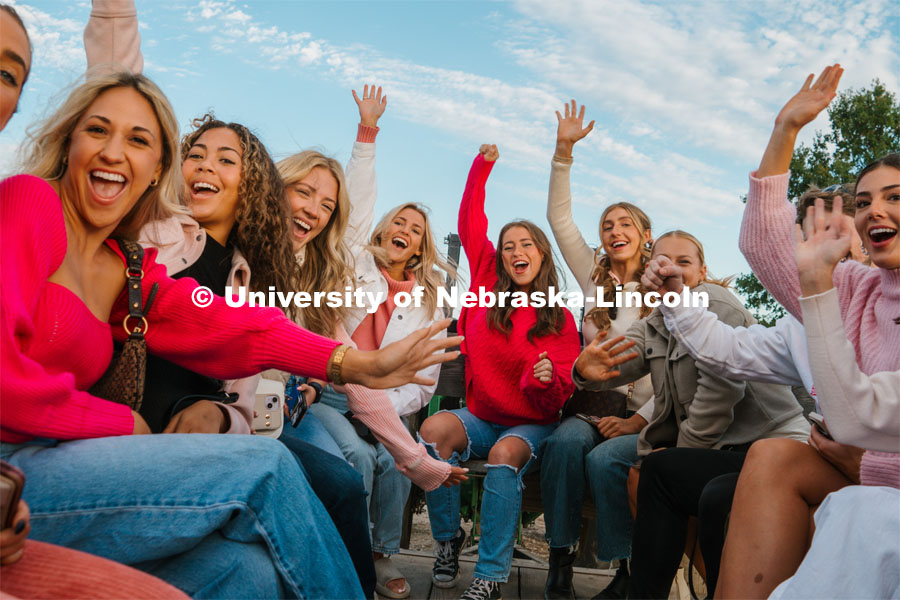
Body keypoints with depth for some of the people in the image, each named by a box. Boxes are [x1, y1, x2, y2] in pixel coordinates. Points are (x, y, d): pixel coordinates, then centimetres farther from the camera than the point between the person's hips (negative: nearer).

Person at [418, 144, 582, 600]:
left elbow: (560, 392, -6)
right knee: (433, 429, -29)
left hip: (531, 424, -2)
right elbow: (471, 224, 5)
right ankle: (448, 537, -7)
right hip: (481, 417, 2)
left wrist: (546, 379, -29)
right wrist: (481, 167, 3)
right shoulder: (489, 288, 2)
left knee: (505, 455, -34)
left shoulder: (560, 320, -3)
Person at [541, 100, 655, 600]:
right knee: (564, 442, -30)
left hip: (645, 413, -2)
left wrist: (640, 420, -14)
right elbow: (559, 217, 6)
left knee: (603, 458, -30)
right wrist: (564, 151, -3)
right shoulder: (594, 277, 12)